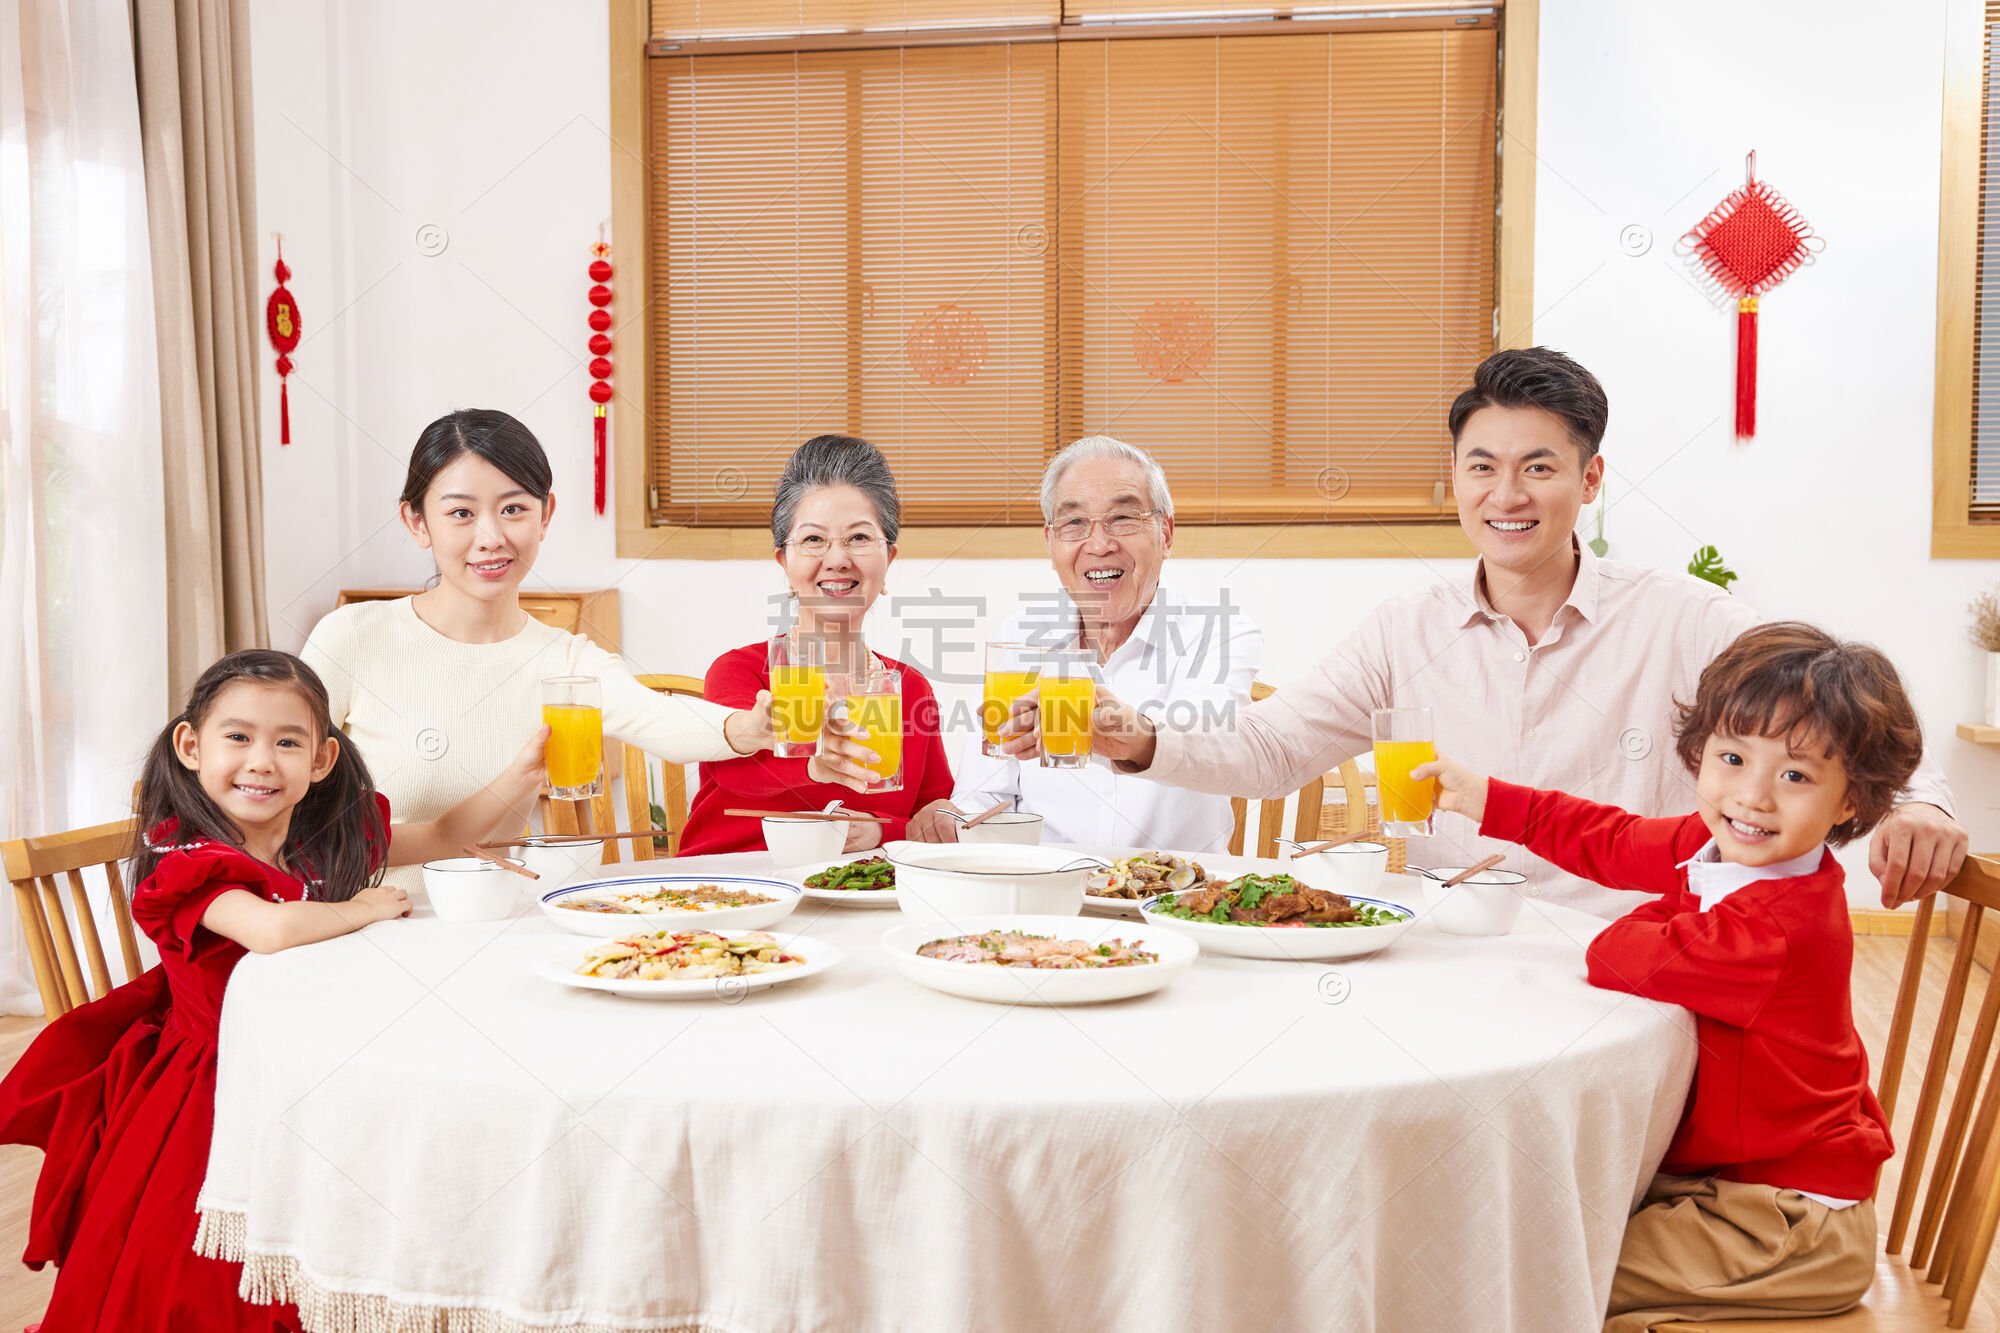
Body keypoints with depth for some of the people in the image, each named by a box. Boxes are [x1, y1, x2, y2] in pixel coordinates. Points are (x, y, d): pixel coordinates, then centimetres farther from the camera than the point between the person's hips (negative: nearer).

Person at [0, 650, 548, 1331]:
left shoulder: (334, 835, 1)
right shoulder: (186, 860, -20)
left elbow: (443, 836, 16)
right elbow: (273, 929, -39)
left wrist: (524, 774, 1)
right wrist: (361, 910, -19)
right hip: (223, 1091, -6)